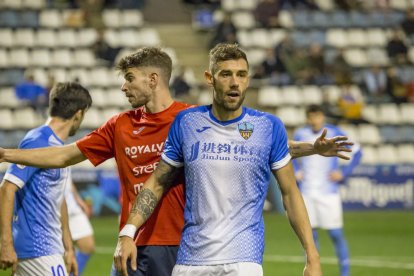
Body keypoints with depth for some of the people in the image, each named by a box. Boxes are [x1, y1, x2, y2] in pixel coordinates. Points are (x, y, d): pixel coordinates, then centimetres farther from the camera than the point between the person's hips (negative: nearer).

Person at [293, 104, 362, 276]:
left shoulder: (334, 133, -4)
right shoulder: (301, 135, 5)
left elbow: (356, 152, 3)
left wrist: (343, 173, -5)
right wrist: (296, 171, 9)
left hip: (328, 192, -3)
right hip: (307, 192, 3)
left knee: (335, 233, -5)